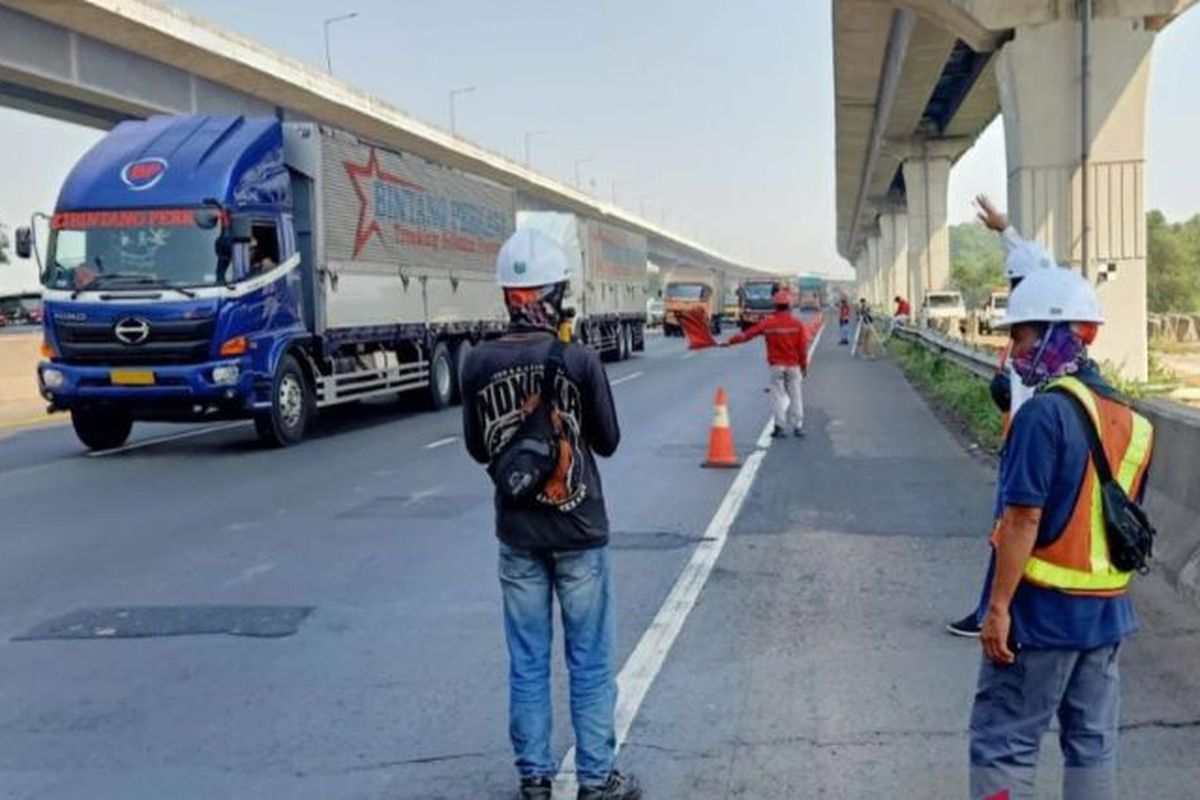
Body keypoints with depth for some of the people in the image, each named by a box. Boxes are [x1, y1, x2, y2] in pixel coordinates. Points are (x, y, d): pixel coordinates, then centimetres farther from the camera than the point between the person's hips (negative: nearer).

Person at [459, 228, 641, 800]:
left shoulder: (478, 364, -6)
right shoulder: (579, 361, -15)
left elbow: (478, 449, 4)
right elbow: (608, 442, -3)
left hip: (517, 536, 3)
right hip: (579, 533, -3)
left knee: (526, 663, 13)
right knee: (589, 663, 10)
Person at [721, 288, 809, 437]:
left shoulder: (768, 323, -4)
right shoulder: (797, 323, -3)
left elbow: (747, 334, -3)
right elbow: (803, 347, -3)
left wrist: (730, 342, 4)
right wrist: (804, 365, 7)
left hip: (776, 365, 0)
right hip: (793, 365, 0)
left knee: (778, 395, 6)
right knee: (795, 396, 8)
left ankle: (780, 426, 4)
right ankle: (798, 426, 11)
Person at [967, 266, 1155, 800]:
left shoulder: (1045, 412, -18)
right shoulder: (1130, 420, 7)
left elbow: (1023, 518, -21)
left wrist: (998, 606, -17)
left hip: (1043, 607, -8)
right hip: (1107, 608, 8)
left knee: (1003, 742, 2)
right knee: (1093, 741, 16)